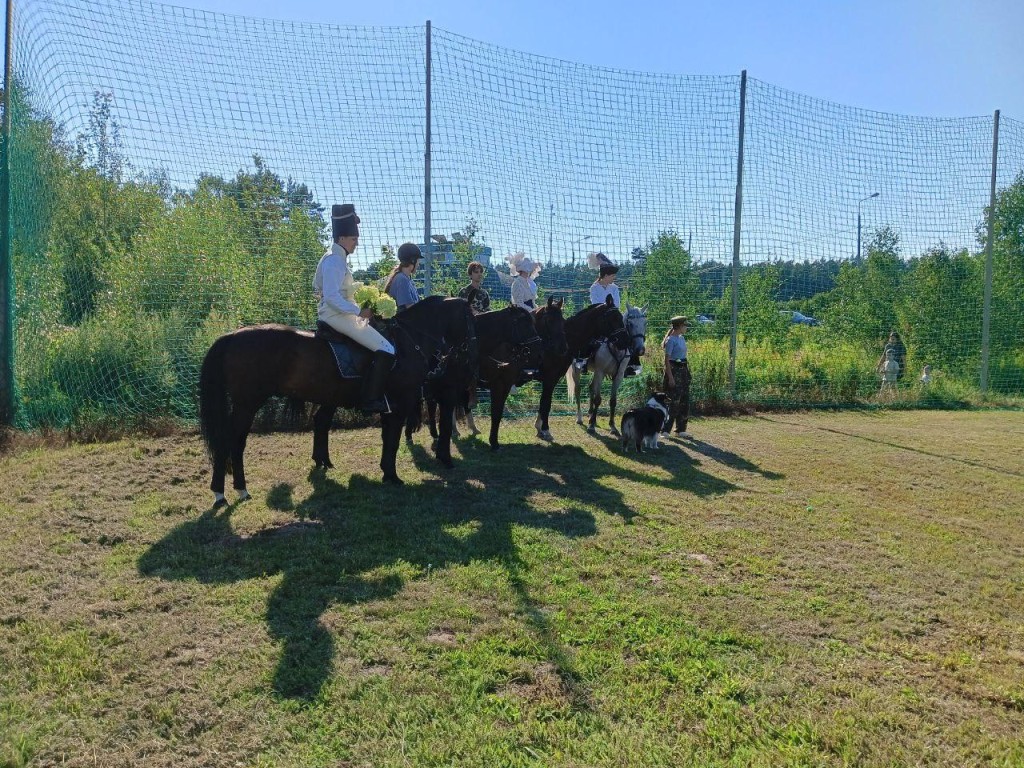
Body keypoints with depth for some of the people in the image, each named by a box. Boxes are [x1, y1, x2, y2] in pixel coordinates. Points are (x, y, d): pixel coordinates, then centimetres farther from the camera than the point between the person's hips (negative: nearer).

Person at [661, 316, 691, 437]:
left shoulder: (682, 338, 13)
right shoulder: (671, 340, -12)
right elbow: (667, 360, -15)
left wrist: (688, 372, 17)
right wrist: (670, 377, -20)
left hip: (683, 370, 9)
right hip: (674, 370, -9)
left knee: (684, 401, 10)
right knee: (674, 401, -9)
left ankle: (681, 429, 19)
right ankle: (665, 430, -4)